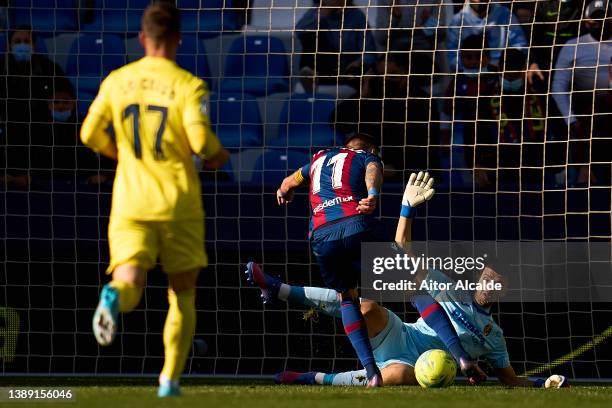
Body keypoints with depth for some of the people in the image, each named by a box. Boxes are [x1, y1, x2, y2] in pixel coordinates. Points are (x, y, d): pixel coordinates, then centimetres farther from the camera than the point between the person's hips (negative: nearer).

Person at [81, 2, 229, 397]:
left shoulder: (117, 81, 6)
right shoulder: (189, 85, -6)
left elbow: (91, 134, 6)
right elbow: (200, 137, -19)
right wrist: (219, 155, 4)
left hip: (130, 205, 2)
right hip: (179, 205, -2)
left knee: (129, 283, -9)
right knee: (183, 294, 13)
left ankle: (114, 297, -46)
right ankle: (170, 379, 9)